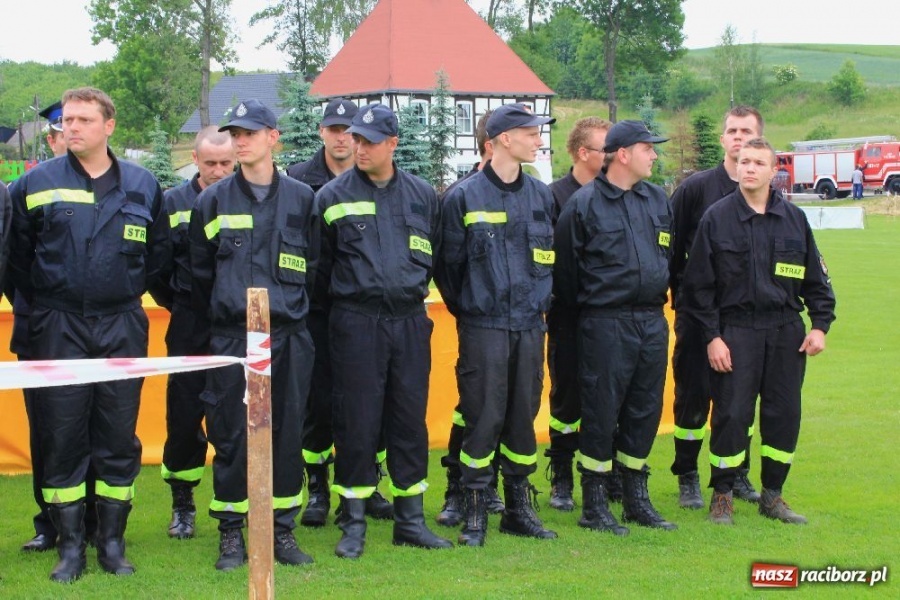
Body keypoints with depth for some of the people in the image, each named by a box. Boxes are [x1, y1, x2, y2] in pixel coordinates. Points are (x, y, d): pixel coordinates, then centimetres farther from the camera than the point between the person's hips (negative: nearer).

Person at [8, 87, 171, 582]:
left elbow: (159, 252, 16)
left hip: (122, 328, 1)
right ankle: (70, 545, 9)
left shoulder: (143, 186, 6)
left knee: (119, 439, 5)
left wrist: (130, 291, 9)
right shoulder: (36, 185, 0)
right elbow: (17, 258, 6)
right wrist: (40, 303, 4)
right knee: (62, 439, 0)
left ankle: (112, 542, 15)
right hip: (59, 330, -1)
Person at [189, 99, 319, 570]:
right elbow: (200, 271, 10)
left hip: (289, 336, 1)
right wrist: (215, 318, 11)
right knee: (231, 434, 0)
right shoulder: (213, 200, 5)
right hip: (232, 337, -1)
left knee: (287, 432, 4)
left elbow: (312, 266, 13)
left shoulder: (300, 198, 6)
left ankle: (283, 529, 14)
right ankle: (231, 534, 9)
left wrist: (293, 309, 12)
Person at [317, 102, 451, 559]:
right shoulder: (333, 196, 1)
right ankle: (353, 524, 9)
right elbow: (320, 265, 8)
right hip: (355, 323, -3)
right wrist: (339, 306, 8)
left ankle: (410, 519, 16)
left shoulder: (422, 196, 9)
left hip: (410, 321, 3)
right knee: (356, 423, -1)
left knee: (410, 421, 7)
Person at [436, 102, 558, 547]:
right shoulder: (464, 197, -5)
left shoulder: (541, 196, 10)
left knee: (523, 418, 9)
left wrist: (541, 302, 13)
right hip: (483, 328, -4)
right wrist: (466, 310, 8)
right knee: (483, 419, -4)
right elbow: (448, 265, 2)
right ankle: (474, 514, 5)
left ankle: (519, 507, 19)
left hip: (530, 327, 4)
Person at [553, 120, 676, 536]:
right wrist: (580, 306, 6)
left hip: (652, 321, 6)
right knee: (601, 412, -2)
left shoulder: (657, 200, 11)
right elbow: (564, 267, -2)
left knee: (645, 411, 10)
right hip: (605, 324, -6)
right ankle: (594, 504, 7)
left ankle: (636, 497, 21)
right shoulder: (584, 204, -7)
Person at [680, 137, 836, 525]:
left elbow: (815, 278, 13)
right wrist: (711, 336, -7)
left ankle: (772, 495, 20)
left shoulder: (794, 219, 7)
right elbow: (698, 283, -2)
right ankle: (722, 496, 11)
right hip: (735, 331, -3)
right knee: (731, 415, -4)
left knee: (784, 414, 6)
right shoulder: (717, 218, -2)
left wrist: (820, 324, 3)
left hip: (786, 332, 3)